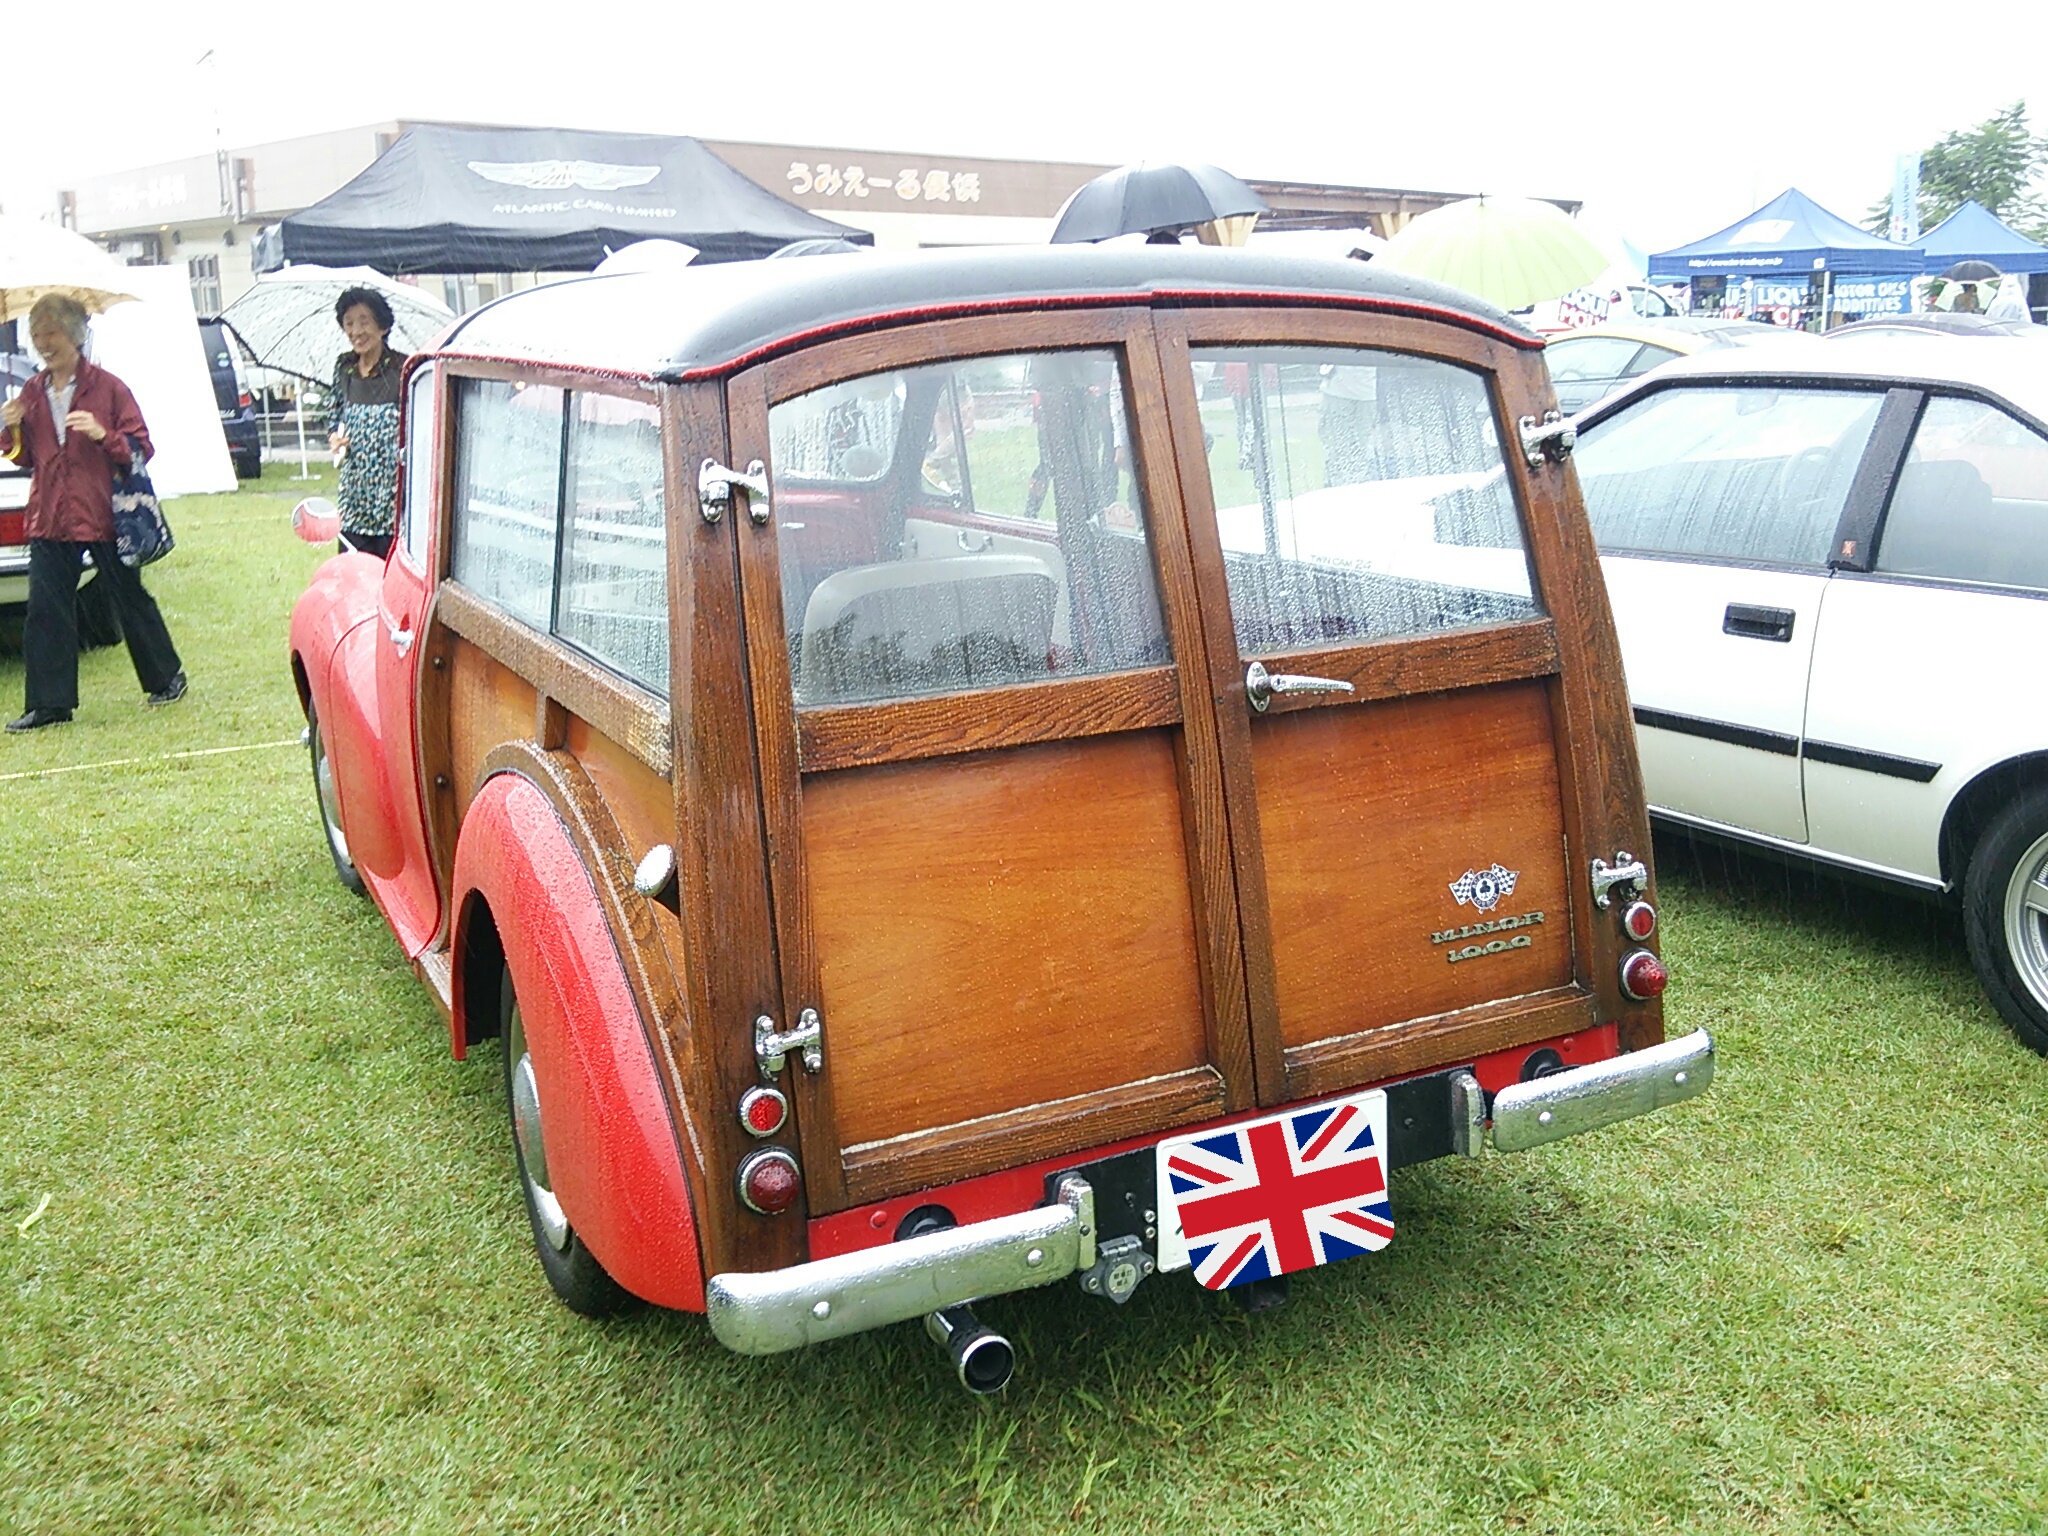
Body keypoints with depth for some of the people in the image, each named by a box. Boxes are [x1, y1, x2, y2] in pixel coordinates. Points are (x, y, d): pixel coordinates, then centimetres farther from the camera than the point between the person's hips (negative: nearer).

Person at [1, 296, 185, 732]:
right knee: (45, 611, 0)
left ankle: (167, 679, 26)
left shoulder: (107, 387, -5)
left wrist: (103, 436, -23)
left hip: (103, 516, -4)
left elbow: (140, 447, -6)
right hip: (49, 520, 4)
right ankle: (49, 703, 5)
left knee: (131, 601, 9)